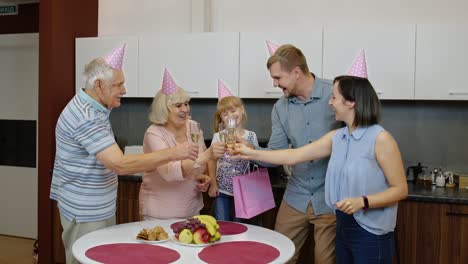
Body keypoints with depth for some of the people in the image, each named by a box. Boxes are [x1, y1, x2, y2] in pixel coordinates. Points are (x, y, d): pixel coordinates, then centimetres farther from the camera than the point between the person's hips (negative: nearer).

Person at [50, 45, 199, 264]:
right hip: (86, 212, -9)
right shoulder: (86, 118, -26)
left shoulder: (90, 107, 7)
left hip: (99, 207, 9)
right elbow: (120, 164, -33)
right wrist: (172, 154, -31)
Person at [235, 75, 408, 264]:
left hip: (371, 233, -6)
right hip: (343, 227, 6)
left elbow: (400, 189, -12)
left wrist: (362, 202, -25)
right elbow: (293, 156, 5)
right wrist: (251, 154, 5)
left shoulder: (380, 138, -15)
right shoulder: (336, 137, 4)